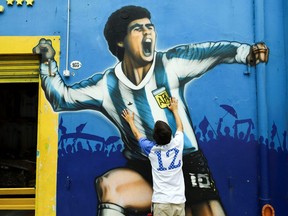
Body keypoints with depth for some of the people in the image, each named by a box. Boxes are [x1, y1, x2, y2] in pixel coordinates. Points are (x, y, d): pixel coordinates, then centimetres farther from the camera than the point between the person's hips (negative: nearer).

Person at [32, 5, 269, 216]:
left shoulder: (170, 64, -6)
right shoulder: (107, 85, -1)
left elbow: (210, 52, -19)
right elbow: (62, 98, 8)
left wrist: (246, 52, -37)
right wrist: (48, 62, -4)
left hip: (186, 163, -1)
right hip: (144, 170, 2)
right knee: (108, 185, -25)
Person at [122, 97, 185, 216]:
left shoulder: (151, 149, -3)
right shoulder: (177, 144, 1)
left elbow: (137, 134, 18)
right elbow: (180, 127, 24)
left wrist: (130, 121, 36)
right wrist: (174, 110, 39)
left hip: (162, 202, -3)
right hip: (179, 201, 3)